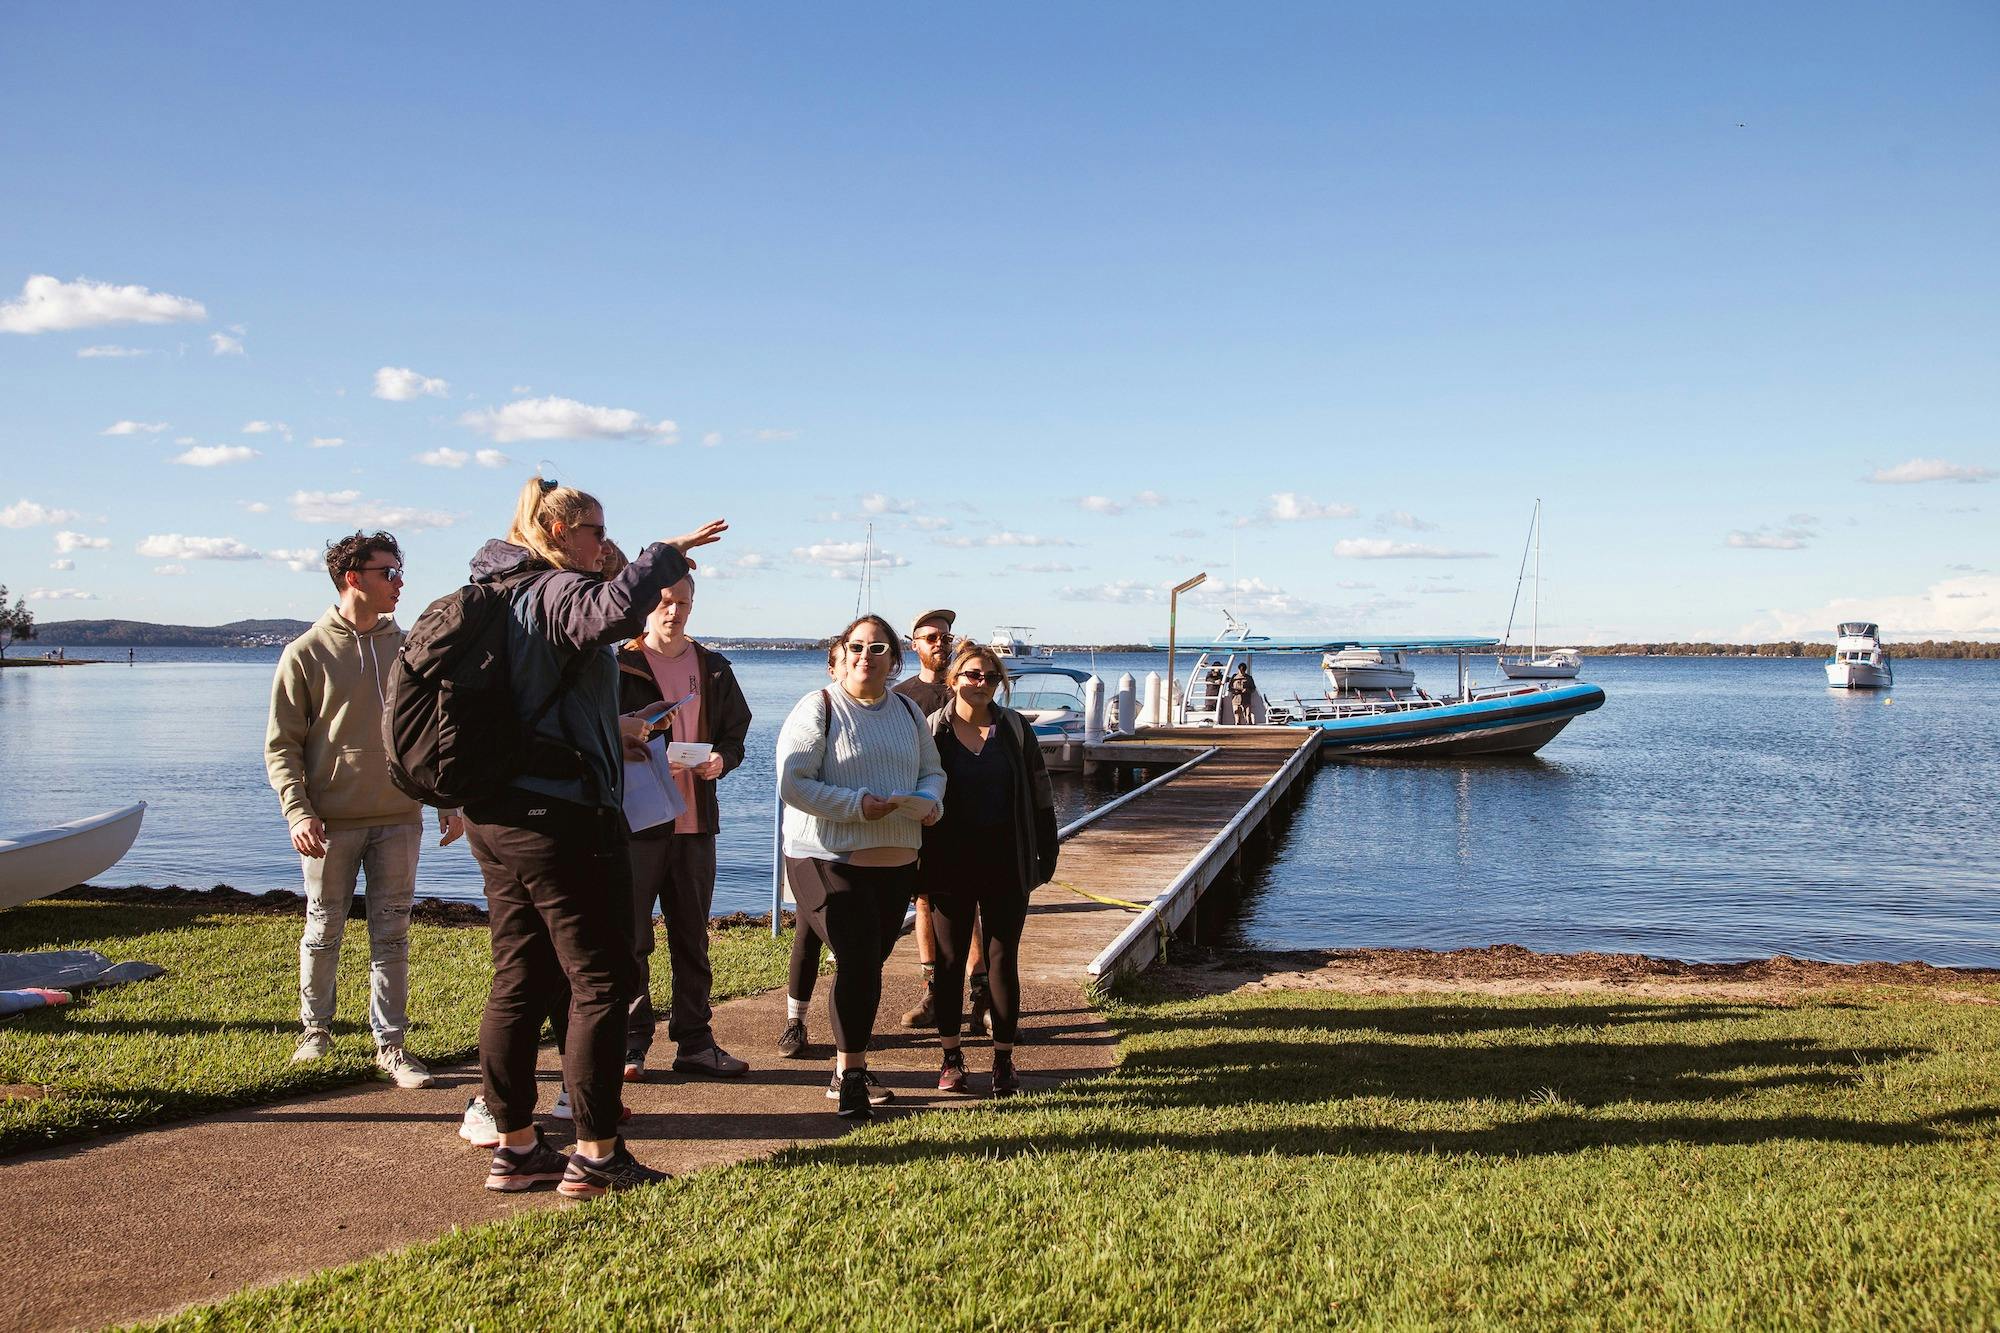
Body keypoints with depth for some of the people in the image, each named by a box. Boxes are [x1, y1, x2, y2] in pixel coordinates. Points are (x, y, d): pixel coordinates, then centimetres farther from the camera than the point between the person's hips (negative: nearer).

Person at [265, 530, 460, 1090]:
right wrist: (298, 811, -14)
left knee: (392, 935, 4)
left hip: (398, 818, 3)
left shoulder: (407, 649, 7)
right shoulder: (307, 653, -3)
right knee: (323, 931, 10)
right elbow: (281, 745, -3)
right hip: (331, 823, -2)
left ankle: (391, 1044, 11)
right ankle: (316, 1030, 29)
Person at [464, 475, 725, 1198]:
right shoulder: (560, 591, -12)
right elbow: (615, 612, -36)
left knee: (518, 982, 13)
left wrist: (608, 729, 35)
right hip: (561, 816, -9)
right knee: (602, 981, -2)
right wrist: (665, 554, -21)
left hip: (496, 814, 9)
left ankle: (515, 1147, 19)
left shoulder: (492, 594, 17)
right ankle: (596, 1156, 2)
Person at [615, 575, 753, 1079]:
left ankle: (694, 1042, 18)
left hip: (695, 820, 4)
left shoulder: (713, 668, 12)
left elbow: (734, 734, 14)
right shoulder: (618, 665, -2)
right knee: (631, 939, 1)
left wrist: (720, 760, -7)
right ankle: (631, 1042, 11)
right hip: (635, 820, -4)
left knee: (692, 938, 10)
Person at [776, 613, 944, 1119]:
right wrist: (857, 805, -23)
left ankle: (849, 1070, 26)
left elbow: (932, 771, 17)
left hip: (896, 862, 6)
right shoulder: (818, 708, -7)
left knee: (869, 965, 12)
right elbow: (792, 783, -15)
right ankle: (850, 1077, 1)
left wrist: (926, 802, -6)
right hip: (829, 860, -6)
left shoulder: (908, 711, 12)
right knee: (858, 962, -13)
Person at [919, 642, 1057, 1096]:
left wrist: (1047, 852, 5)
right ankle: (950, 1057, 18)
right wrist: (915, 863, -3)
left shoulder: (1015, 728, 4)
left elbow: (1039, 793, 8)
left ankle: (1004, 1059, 14)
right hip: (950, 865, -1)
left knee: (1003, 960, 5)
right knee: (949, 961, 6)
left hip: (1005, 864, 1)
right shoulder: (931, 731, -1)